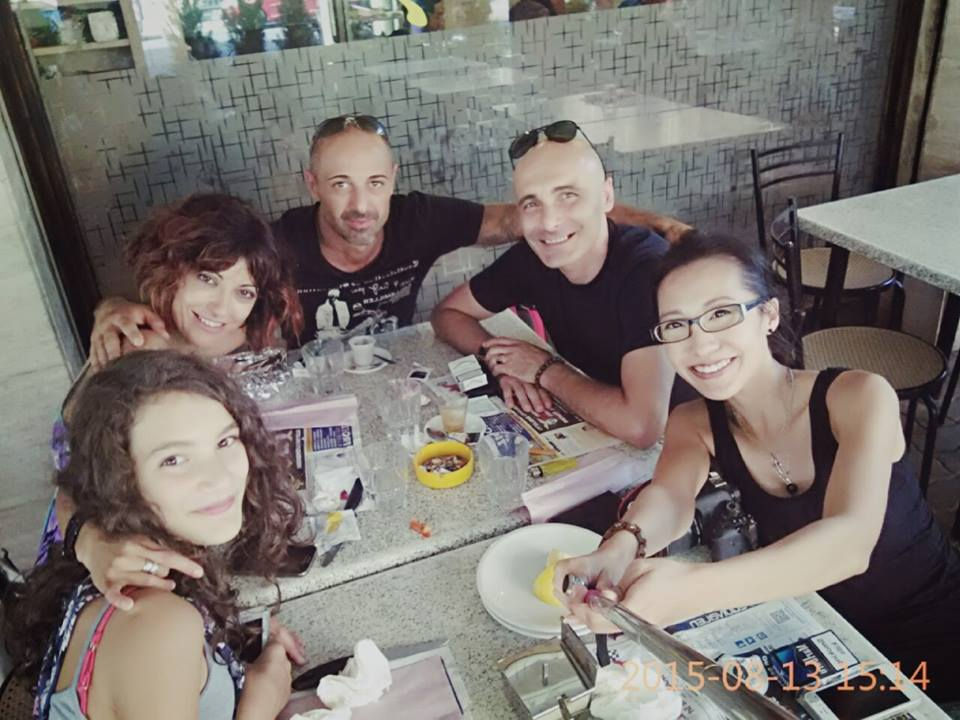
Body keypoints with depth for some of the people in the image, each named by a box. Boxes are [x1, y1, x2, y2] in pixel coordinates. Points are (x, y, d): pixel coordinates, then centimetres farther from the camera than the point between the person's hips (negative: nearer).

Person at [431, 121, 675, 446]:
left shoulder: (650, 269, -30)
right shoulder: (531, 257, -12)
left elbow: (641, 426, -38)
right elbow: (447, 313, 1)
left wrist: (544, 369, -23)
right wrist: (501, 360, -19)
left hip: (668, 442, -4)